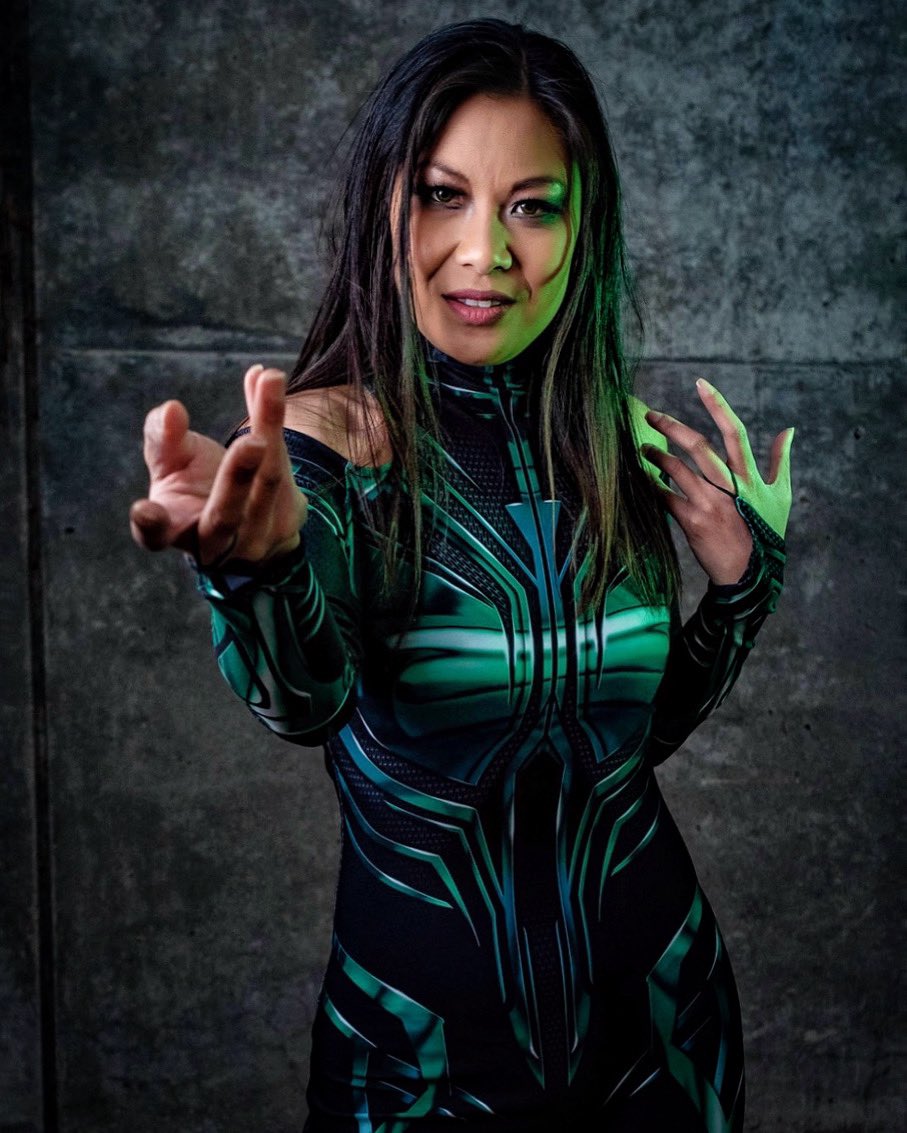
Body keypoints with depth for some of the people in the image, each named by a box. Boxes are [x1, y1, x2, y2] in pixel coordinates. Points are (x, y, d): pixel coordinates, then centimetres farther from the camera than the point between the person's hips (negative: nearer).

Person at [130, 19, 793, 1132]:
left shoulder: (625, 442, -3)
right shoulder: (324, 439, -15)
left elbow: (642, 724, 7)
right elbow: (304, 700, -34)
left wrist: (742, 582, -7)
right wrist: (260, 564, -54)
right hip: (423, 1035, -3)